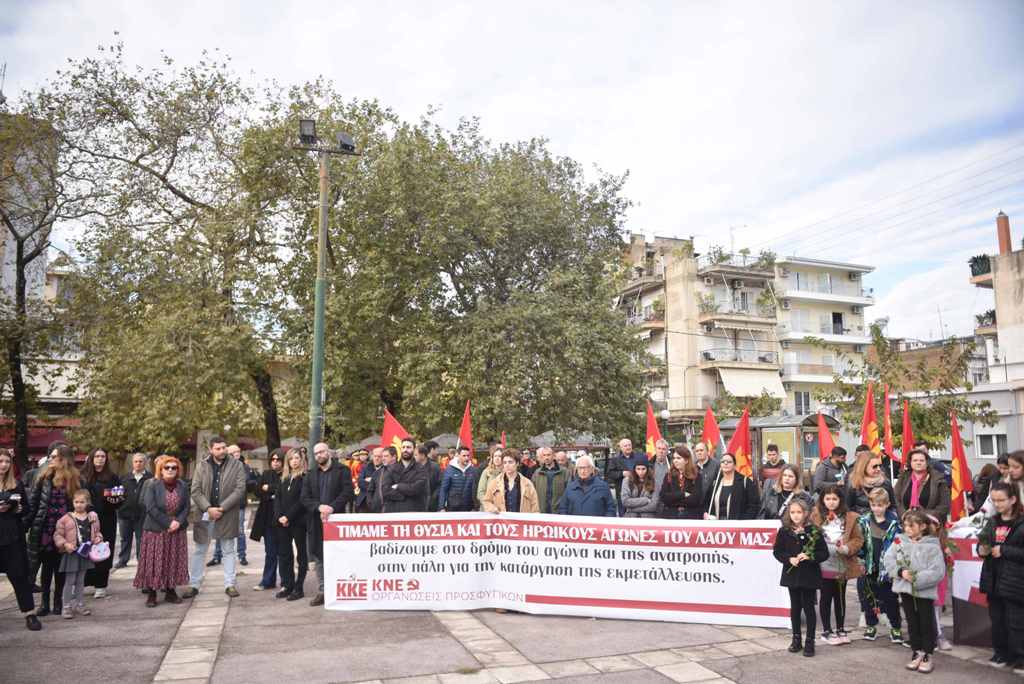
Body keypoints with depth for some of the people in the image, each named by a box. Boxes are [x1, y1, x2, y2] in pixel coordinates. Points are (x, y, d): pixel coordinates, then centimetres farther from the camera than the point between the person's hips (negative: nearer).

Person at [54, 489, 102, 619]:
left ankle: (80, 605, 26)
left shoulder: (92, 517, 2)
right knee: (70, 581, 3)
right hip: (71, 553, -4)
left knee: (80, 581, 16)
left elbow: (97, 532, 13)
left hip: (86, 553, 4)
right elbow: (58, 535, -6)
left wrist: (98, 538, -6)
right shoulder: (66, 518, -10)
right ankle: (67, 607, 13)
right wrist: (65, 544, -19)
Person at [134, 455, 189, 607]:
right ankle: (151, 594, 9)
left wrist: (178, 522, -15)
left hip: (177, 531, 3)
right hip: (156, 530, -3)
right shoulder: (152, 486, -6)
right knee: (154, 563, 0)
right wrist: (168, 523, -17)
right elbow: (151, 507, -14)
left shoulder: (183, 486, 4)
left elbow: (187, 506, 1)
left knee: (174, 562, 7)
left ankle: (170, 591, 16)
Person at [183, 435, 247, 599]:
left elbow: (240, 489, -10)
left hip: (227, 515, -1)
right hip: (204, 514, 1)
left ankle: (229, 584, 15)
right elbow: (195, 491, -3)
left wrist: (222, 508, -16)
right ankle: (194, 585, 20)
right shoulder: (201, 466, 2)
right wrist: (208, 508, -16)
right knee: (199, 551, 10)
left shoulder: (237, 465, -3)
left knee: (229, 551, 7)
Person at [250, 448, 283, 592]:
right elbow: (258, 492, 6)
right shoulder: (266, 474, 11)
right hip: (268, 518, 4)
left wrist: (269, 489, -9)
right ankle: (268, 581, 20)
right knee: (270, 552, 11)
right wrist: (273, 495, -10)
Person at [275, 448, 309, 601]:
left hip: (298, 521, -6)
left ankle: (299, 588, 5)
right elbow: (277, 498, 9)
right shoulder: (283, 478, 14)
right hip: (282, 522, 6)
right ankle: (286, 585, 16)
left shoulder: (305, 477, -6)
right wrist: (279, 516, -6)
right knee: (284, 554, 8)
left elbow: (302, 500, -13)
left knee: (301, 554, 2)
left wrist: (288, 517, -15)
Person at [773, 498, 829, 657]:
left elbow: (824, 553, -6)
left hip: (809, 575, -3)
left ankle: (809, 642, 15)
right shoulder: (784, 531, -1)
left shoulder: (814, 531, -8)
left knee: (808, 608, 4)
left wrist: (809, 557, -21)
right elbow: (777, 551, 2)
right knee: (795, 607, 13)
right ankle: (796, 639, 24)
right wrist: (789, 559, -14)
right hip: (792, 574, 3)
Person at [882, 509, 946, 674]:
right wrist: (901, 572, -16)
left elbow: (938, 571, -16)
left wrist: (918, 579, -21)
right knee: (912, 622, 14)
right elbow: (887, 559, -2)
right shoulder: (899, 541, 1)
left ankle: (927, 655, 22)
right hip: (905, 589, 4)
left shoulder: (932, 546, -11)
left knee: (926, 623, 8)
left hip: (925, 591, -4)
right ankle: (917, 652, 27)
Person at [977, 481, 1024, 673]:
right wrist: (981, 550, -1)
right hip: (994, 580, 6)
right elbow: (983, 544, 19)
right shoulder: (992, 522, 10)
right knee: (997, 619, 14)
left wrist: (1003, 551, -18)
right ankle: (1001, 653, 27)